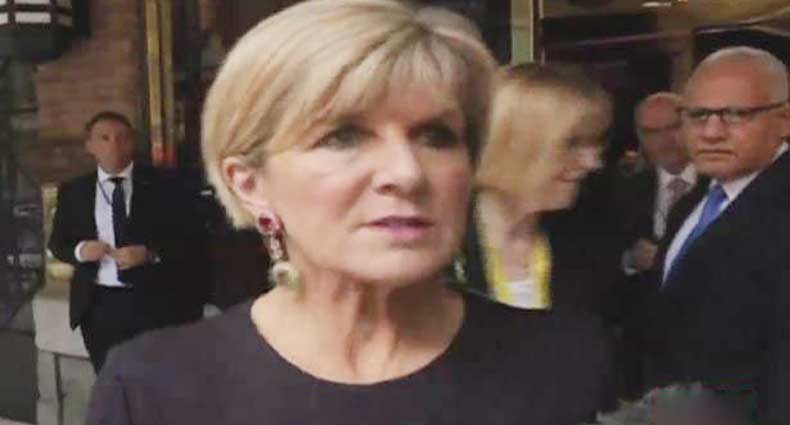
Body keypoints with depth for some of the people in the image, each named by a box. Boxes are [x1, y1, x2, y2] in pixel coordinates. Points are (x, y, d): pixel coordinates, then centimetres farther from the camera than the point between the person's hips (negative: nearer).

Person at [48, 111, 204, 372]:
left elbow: (186, 240, -3)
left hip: (155, 301, -2)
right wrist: (79, 250, -11)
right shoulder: (73, 191, 7)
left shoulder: (161, 185, 0)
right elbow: (57, 243, 11)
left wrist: (150, 254, -20)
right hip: (99, 305, 2)